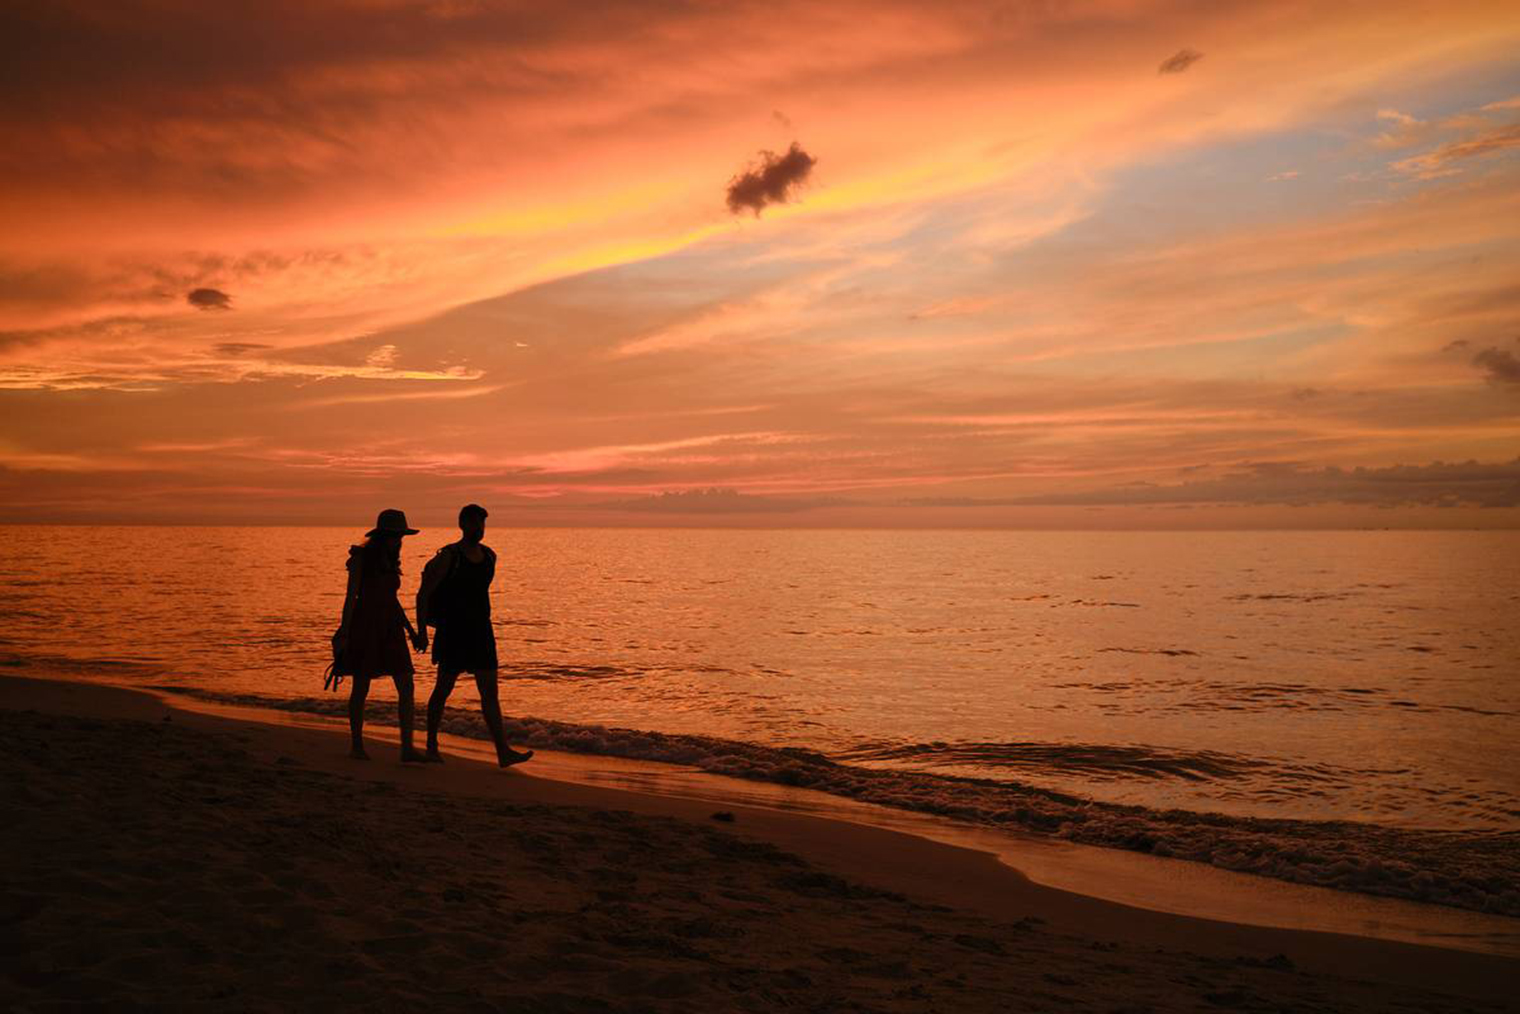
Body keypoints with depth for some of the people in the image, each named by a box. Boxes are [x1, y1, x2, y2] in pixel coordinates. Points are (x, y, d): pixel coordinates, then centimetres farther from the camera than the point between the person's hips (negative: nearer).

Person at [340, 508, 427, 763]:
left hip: (390, 628, 6)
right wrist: (344, 634, -15)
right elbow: (351, 597, -10)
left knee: (407, 687, -6)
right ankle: (357, 746, 20)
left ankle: (407, 749, -7)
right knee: (361, 687, 4)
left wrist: (411, 631, 16)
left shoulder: (390, 560, 11)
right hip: (364, 626, -5)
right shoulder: (361, 557, -7)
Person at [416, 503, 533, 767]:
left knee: (490, 693, -2)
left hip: (481, 632, 5)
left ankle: (503, 752, -6)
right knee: (443, 690, 6)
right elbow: (423, 594, -8)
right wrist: (422, 633, -11)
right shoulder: (448, 557, -10)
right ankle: (431, 746, 24)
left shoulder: (489, 556, 8)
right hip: (452, 634, -5)